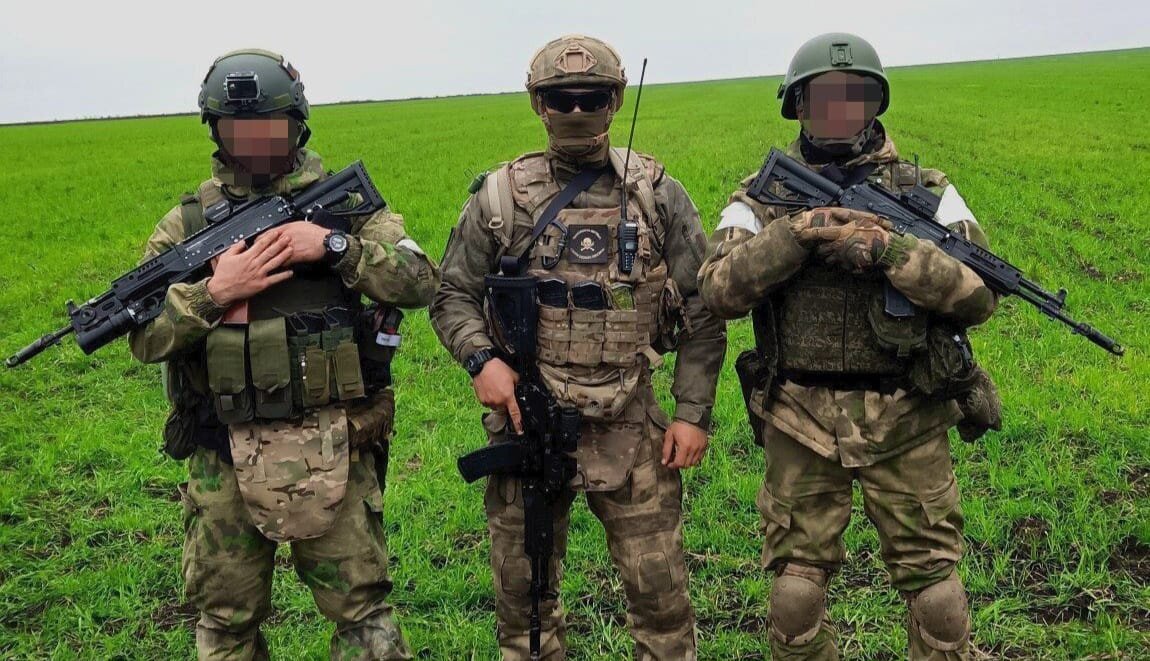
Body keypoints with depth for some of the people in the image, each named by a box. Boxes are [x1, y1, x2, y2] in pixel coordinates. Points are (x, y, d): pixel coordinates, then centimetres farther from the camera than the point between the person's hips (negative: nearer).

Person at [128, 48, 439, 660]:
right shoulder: (187, 222, 5)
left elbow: (419, 281, -8)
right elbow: (144, 337, 1)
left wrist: (334, 245, -19)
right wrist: (214, 292, -15)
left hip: (330, 450, -1)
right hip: (224, 458, 2)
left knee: (360, 607, 8)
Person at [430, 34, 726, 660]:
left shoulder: (659, 195, 0)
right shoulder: (500, 197, 0)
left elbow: (701, 313, 3)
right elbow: (453, 296, 7)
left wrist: (693, 412, -2)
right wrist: (481, 358, -12)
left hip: (629, 424, -1)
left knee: (661, 591, 6)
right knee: (522, 592, 15)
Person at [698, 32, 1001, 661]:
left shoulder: (926, 192, 2)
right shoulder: (763, 199, 3)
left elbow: (979, 294, -8)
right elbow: (718, 290, -11)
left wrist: (886, 248, -21)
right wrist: (799, 232, -22)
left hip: (906, 422, 0)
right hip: (802, 426, 0)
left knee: (935, 592, 9)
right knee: (795, 593, 10)